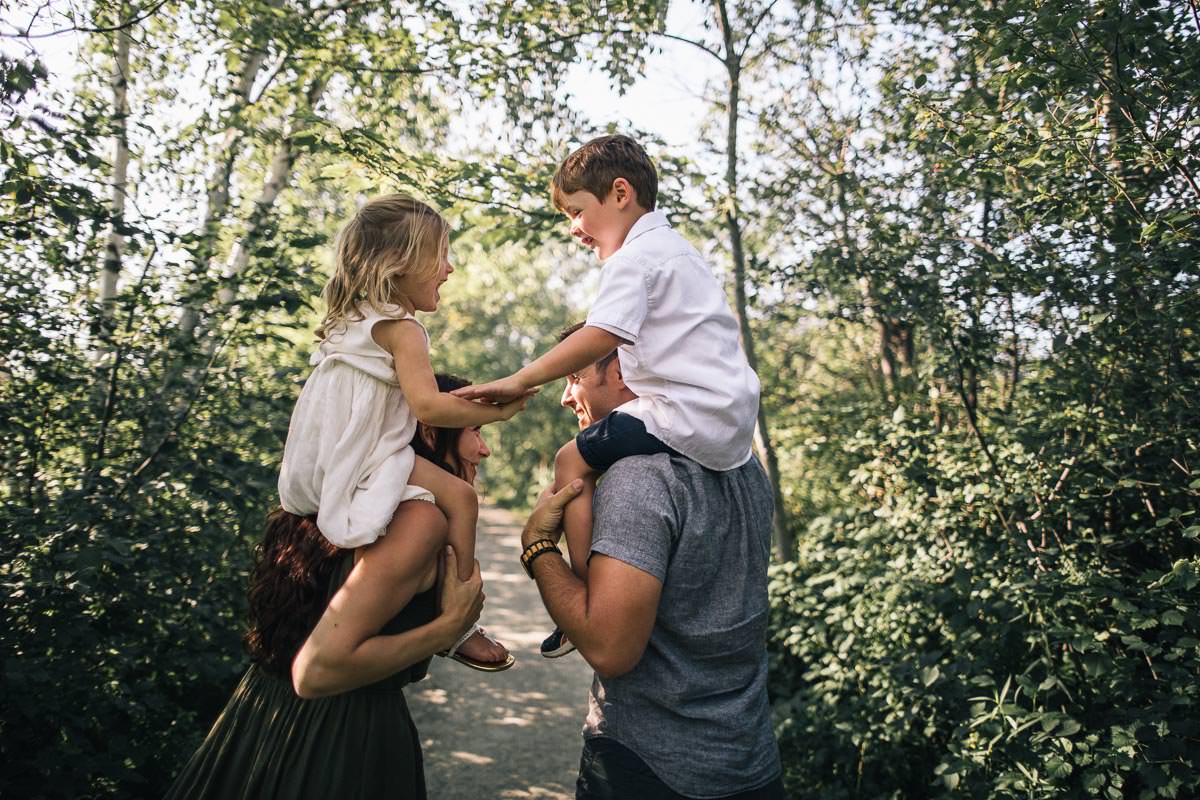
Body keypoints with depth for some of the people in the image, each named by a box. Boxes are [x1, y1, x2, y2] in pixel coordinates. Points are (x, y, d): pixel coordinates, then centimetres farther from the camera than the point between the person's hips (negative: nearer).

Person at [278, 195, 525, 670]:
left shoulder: (351, 320, 16)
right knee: (459, 498, -12)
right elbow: (428, 406, -25)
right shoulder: (401, 328, -14)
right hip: (360, 466, -10)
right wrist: (496, 411, -15)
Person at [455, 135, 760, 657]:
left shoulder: (633, 257, -8)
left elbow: (602, 336, -22)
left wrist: (521, 381, -18)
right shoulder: (674, 248, 24)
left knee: (573, 459, -4)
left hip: (693, 415, -10)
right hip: (735, 418, 10)